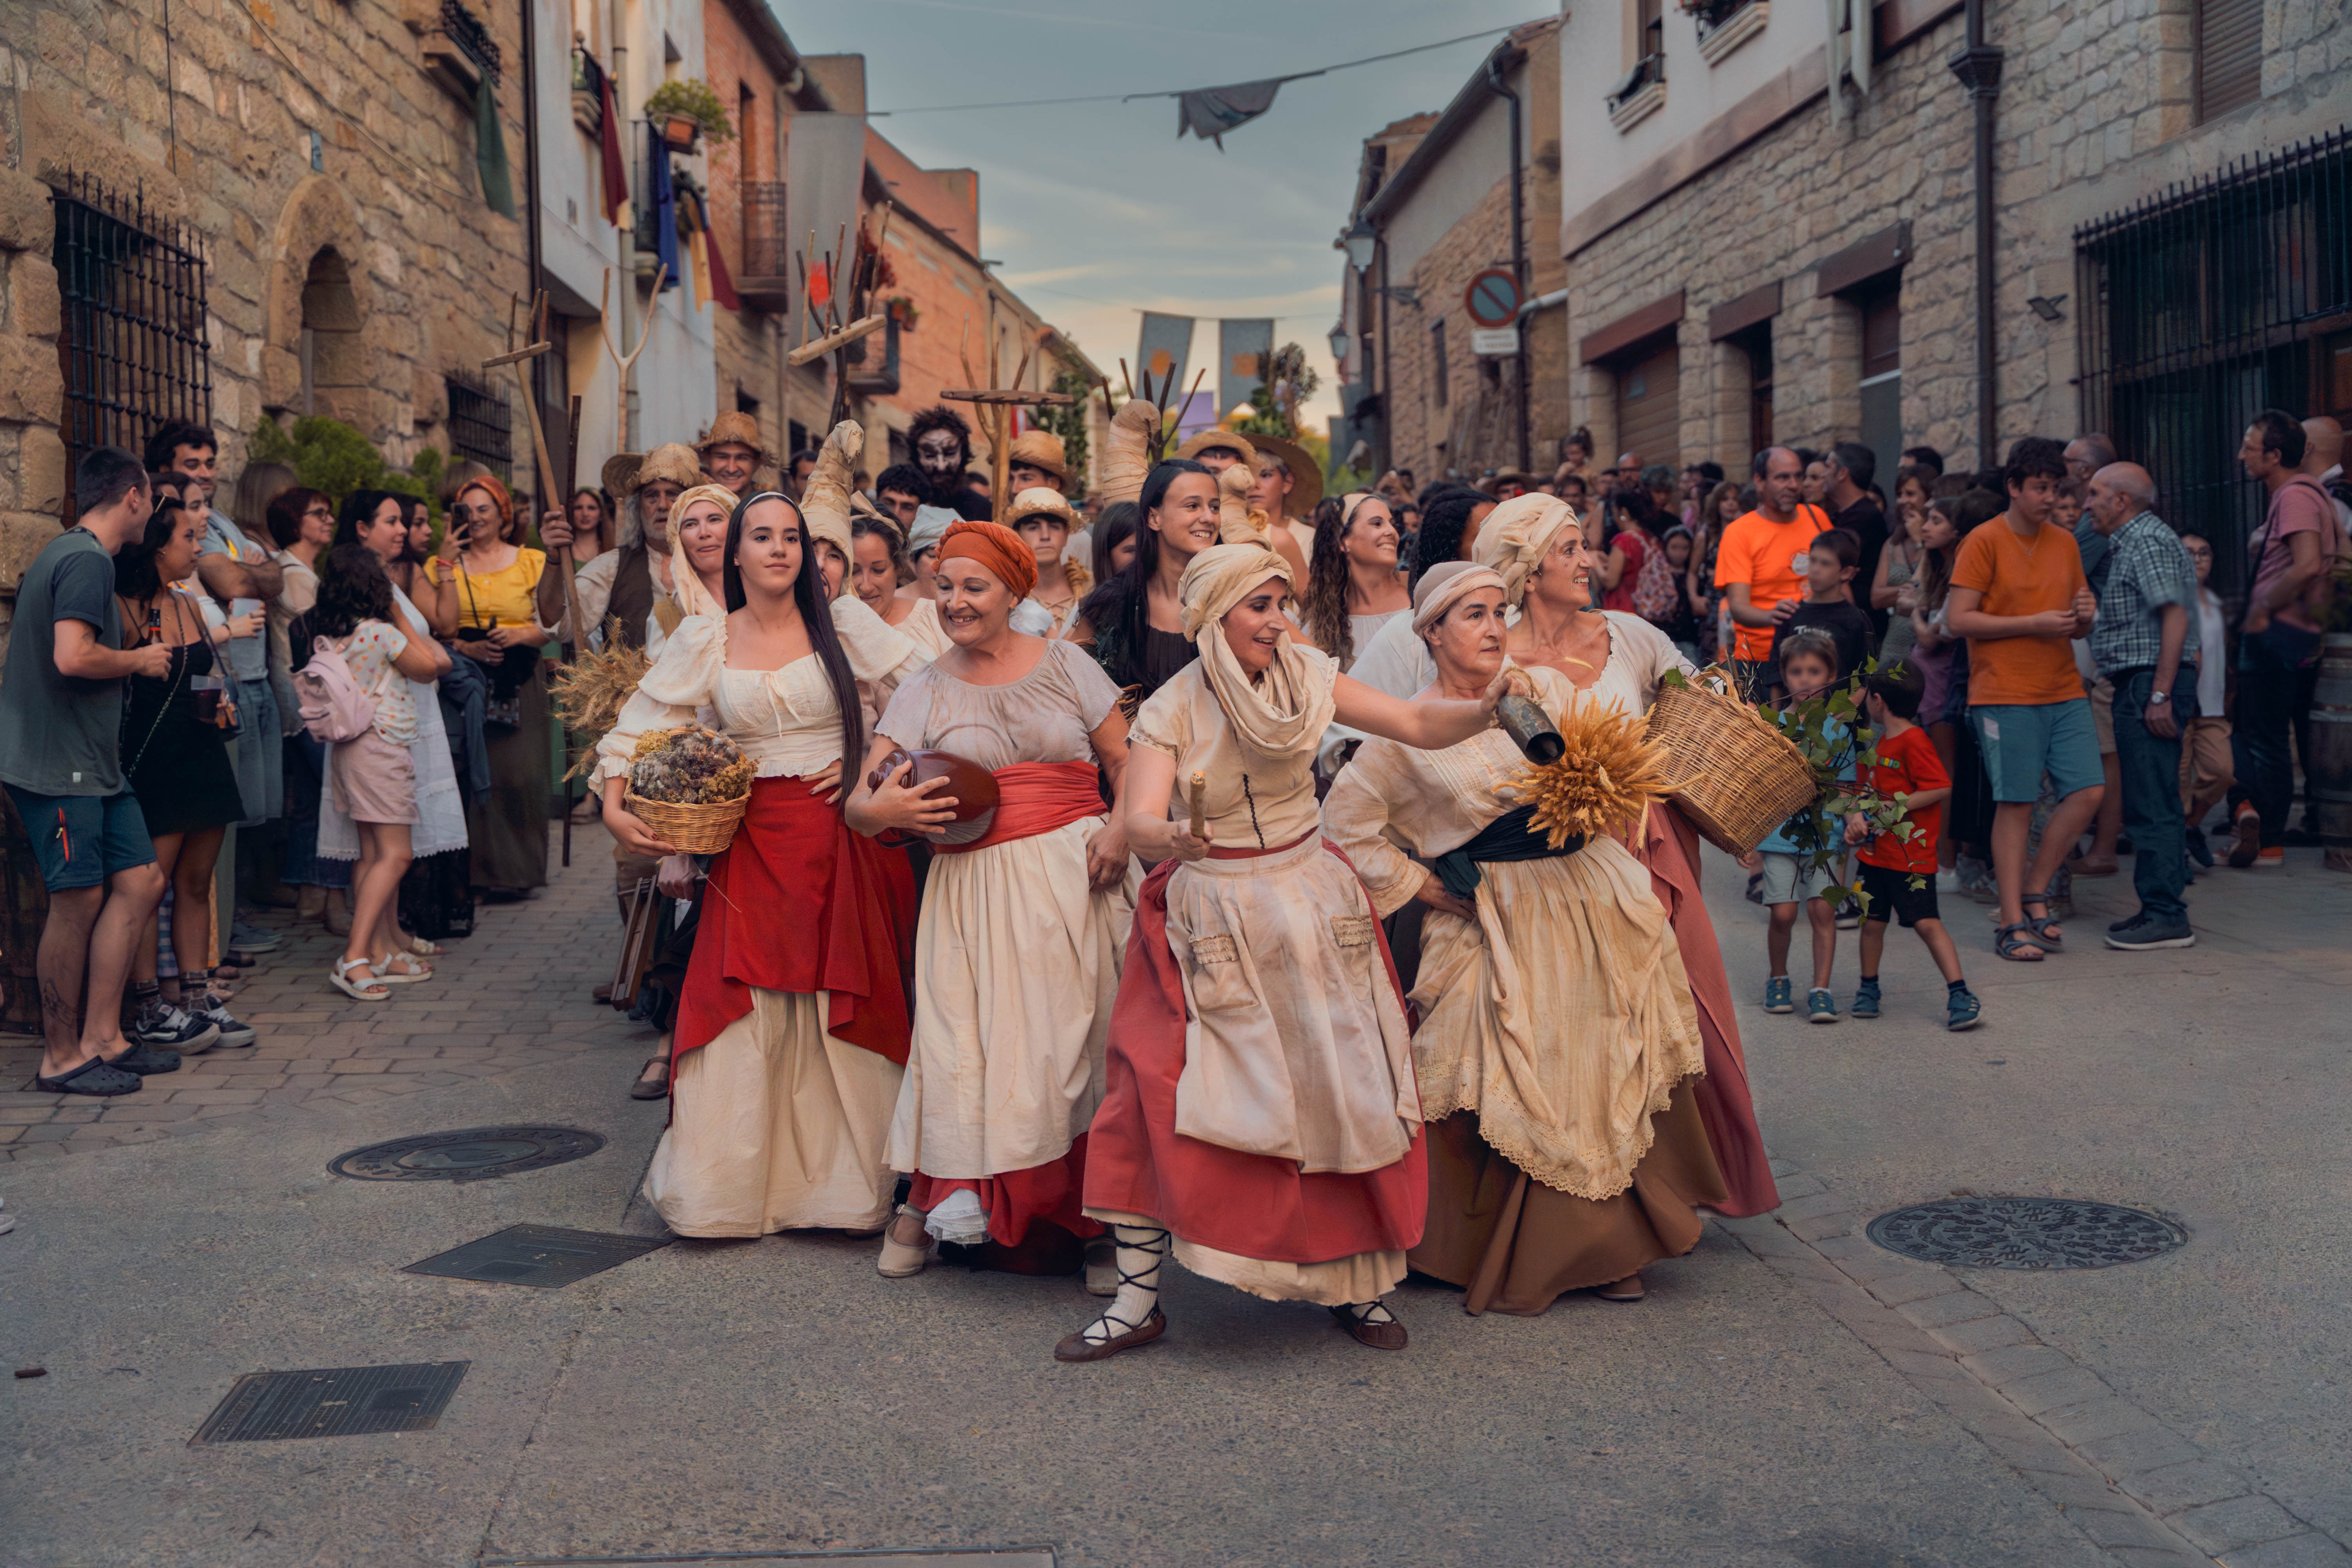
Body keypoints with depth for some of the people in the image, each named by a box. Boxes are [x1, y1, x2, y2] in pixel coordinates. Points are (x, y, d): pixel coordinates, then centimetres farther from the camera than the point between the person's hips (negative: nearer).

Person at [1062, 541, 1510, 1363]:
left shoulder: (1307, 677, -2)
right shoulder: (1170, 710, -9)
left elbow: (1418, 724, -7)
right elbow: (1140, 820, -22)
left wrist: (1480, 711, -27)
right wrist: (1172, 837, -45)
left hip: (1311, 904, 2)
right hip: (1209, 917, -2)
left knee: (1346, 1088, 0)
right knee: (1155, 1094, -11)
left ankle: (1354, 1281, 19)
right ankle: (1137, 1297, 2)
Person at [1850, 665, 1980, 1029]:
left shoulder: (1914, 742, -13)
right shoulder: (1879, 742, 15)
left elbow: (1942, 787, -21)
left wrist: (1895, 807, -20)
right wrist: (1859, 815, 10)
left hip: (1911, 855, -8)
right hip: (1875, 851, 8)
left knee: (1927, 923, -10)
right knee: (1872, 921, 11)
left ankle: (1960, 994, -7)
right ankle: (1869, 988, 26)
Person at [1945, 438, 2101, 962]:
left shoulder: (2065, 543, 15)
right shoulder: (1984, 541, -3)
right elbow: (1957, 619, -10)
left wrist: (2083, 616, -3)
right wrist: (2033, 624, -14)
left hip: (2064, 692, 6)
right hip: (2005, 695, -6)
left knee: (2089, 791, -3)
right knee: (2016, 803, -4)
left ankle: (2034, 890, 14)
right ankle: (2013, 923, 3)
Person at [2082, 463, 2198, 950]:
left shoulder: (2149, 541, -11)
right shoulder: (2131, 543, 21)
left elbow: (2176, 617, -20)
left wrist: (2159, 695, -23)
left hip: (2150, 684, -11)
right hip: (2139, 686, 11)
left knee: (2152, 807, -9)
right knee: (2152, 805, 13)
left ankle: (2166, 917, -7)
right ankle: (2159, 909, 18)